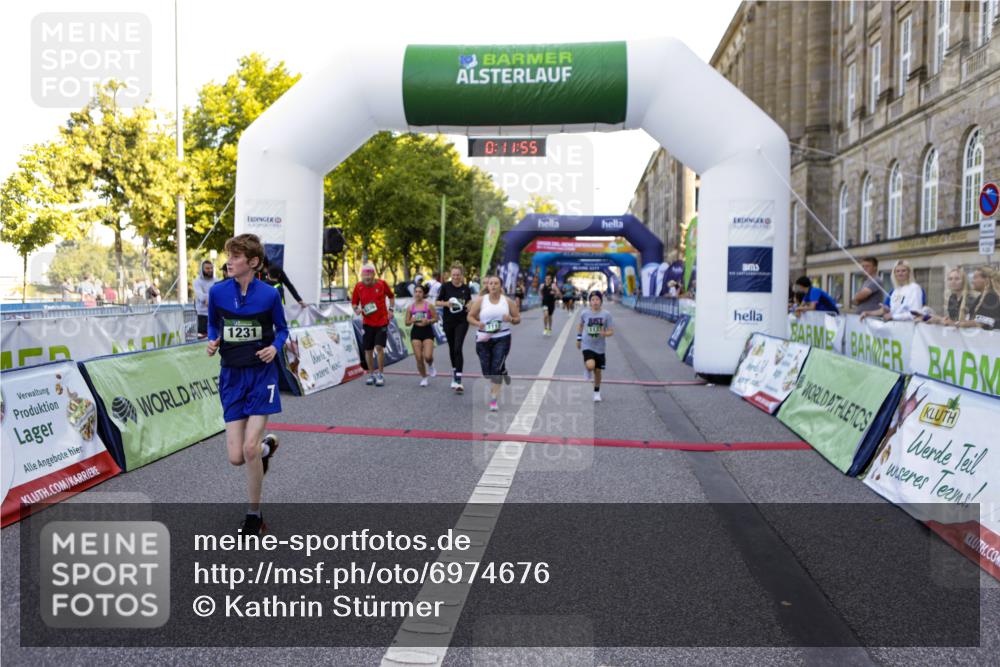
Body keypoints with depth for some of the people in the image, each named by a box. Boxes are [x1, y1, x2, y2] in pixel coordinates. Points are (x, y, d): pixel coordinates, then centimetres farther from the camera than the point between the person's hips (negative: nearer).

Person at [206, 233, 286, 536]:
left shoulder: (269, 294, -7)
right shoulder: (217, 292, -1)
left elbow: (282, 329, 6)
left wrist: (275, 347, -14)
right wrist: (212, 342, -6)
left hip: (262, 374, -3)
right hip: (232, 376, 3)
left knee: (250, 449, -12)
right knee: (236, 457, -2)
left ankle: (254, 516, 10)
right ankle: (267, 446, 37)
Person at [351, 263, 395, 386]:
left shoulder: (382, 283, -4)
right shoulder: (358, 286, -1)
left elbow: (391, 296, 12)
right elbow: (354, 302, 8)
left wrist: (391, 309, 0)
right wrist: (356, 309, -13)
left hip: (382, 321, -2)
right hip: (367, 322, 2)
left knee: (379, 347, -11)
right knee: (368, 350, 5)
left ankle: (381, 374, 1)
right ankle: (371, 374, 22)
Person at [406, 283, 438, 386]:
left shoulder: (428, 305, -1)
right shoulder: (410, 307, 5)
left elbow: (436, 318, 1)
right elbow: (407, 323, 10)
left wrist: (428, 321, -16)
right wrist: (412, 321, -11)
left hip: (427, 331, -2)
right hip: (416, 332, 2)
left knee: (428, 356, -15)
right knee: (419, 358, -2)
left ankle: (430, 366, 22)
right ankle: (423, 378, 18)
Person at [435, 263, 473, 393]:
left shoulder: (466, 288, 1)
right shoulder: (445, 286, -3)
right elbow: (437, 302, 2)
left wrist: (470, 306, -5)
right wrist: (446, 303, -18)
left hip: (462, 322, -1)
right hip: (448, 322, 1)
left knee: (458, 348, -14)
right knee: (452, 348, 14)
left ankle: (458, 380, -17)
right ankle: (454, 372, 37)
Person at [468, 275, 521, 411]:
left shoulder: (508, 301, 3)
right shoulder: (480, 300, 2)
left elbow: (518, 318, 7)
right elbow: (470, 316, 5)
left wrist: (511, 319, -16)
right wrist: (477, 323, -16)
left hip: (502, 338, -1)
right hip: (484, 338, 1)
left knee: (496, 368, -12)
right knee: (487, 371, 6)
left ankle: (494, 400, -5)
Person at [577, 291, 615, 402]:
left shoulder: (606, 314, -8)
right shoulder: (585, 313, -6)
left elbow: (611, 331, -6)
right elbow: (581, 325, 14)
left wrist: (605, 333, -27)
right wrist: (578, 339, 14)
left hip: (600, 347, 1)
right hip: (587, 346, -1)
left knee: (597, 370, 10)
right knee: (590, 366, -26)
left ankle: (597, 392, 33)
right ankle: (588, 370, 13)